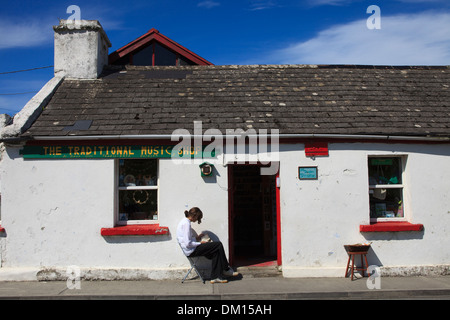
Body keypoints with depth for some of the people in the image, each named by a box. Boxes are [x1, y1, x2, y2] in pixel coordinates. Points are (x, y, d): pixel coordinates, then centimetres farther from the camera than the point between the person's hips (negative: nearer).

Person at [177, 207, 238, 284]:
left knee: (216, 252, 3)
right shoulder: (186, 223, -18)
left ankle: (215, 277, 0)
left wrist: (197, 238, 7)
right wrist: (200, 243, -11)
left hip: (191, 249, 10)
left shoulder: (184, 221, 14)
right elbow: (188, 244, -22)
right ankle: (226, 270, 6)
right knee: (218, 245, -10)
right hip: (191, 251, -10)